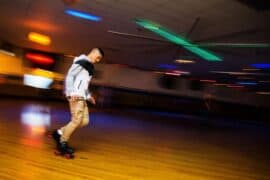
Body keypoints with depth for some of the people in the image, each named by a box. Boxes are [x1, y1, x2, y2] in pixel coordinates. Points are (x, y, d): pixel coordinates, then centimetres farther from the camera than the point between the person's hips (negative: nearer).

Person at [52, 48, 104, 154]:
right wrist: (71, 93, -22)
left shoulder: (90, 66, 21)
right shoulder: (81, 62, -7)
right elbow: (69, 76, -14)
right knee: (77, 120, -10)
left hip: (82, 97, 9)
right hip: (75, 96, -9)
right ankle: (63, 143, 5)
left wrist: (88, 96, 19)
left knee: (85, 121, 5)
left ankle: (59, 133, 14)